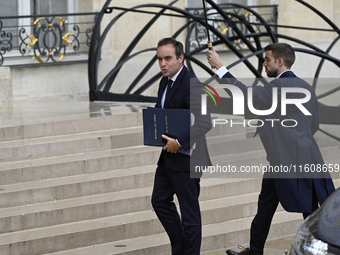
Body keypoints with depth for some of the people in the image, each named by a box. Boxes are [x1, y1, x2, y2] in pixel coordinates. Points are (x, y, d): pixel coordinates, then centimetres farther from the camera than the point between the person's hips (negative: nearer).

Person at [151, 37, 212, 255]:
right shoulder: (165, 82, 9)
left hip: (186, 158, -10)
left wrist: (180, 143, -25)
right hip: (168, 156, 10)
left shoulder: (191, 85, -20)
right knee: (160, 201, 17)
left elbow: (205, 123, -29)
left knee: (189, 210, 0)